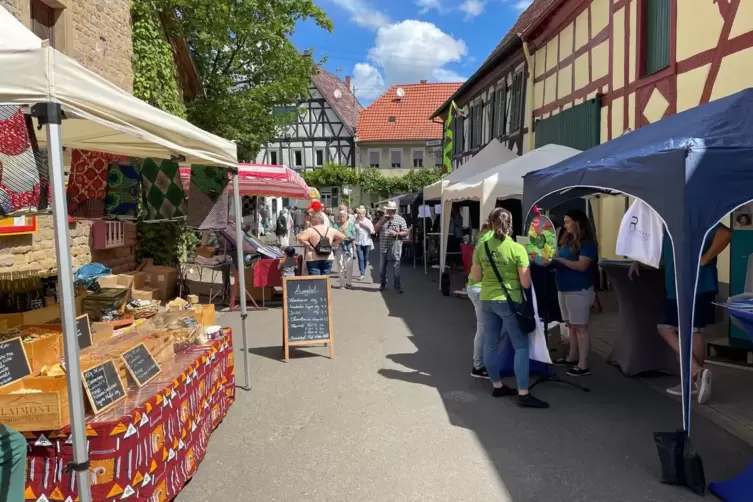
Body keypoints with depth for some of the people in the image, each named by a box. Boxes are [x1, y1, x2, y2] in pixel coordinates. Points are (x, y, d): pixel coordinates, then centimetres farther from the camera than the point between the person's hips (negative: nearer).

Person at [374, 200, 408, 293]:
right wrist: (382, 221, -7)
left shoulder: (400, 219, 0)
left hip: (395, 247, -4)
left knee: (396, 267, -5)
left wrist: (397, 233, -19)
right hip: (383, 247, 4)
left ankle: (397, 286, 1)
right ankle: (383, 284, 26)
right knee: (382, 267, 11)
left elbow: (405, 232, -1)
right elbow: (375, 230, 5)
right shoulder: (382, 218, 12)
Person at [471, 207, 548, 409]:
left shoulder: (481, 247, -2)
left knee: (490, 344, 14)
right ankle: (523, 394, 4)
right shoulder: (518, 249, -14)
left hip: (487, 301, 5)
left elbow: (476, 278, 4)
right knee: (521, 346, 4)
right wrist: (527, 269, 7)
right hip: (509, 302, -5)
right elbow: (526, 283, -12)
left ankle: (497, 386, 27)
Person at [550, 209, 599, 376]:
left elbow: (582, 266, -20)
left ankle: (583, 365, 0)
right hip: (564, 289, 8)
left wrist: (559, 259, -19)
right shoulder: (566, 240, 11)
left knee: (580, 327, -4)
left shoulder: (587, 243, -11)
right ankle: (572, 357, 25)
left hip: (579, 290, -8)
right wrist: (551, 258, -2)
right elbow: (561, 259, 18)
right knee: (571, 325, 15)